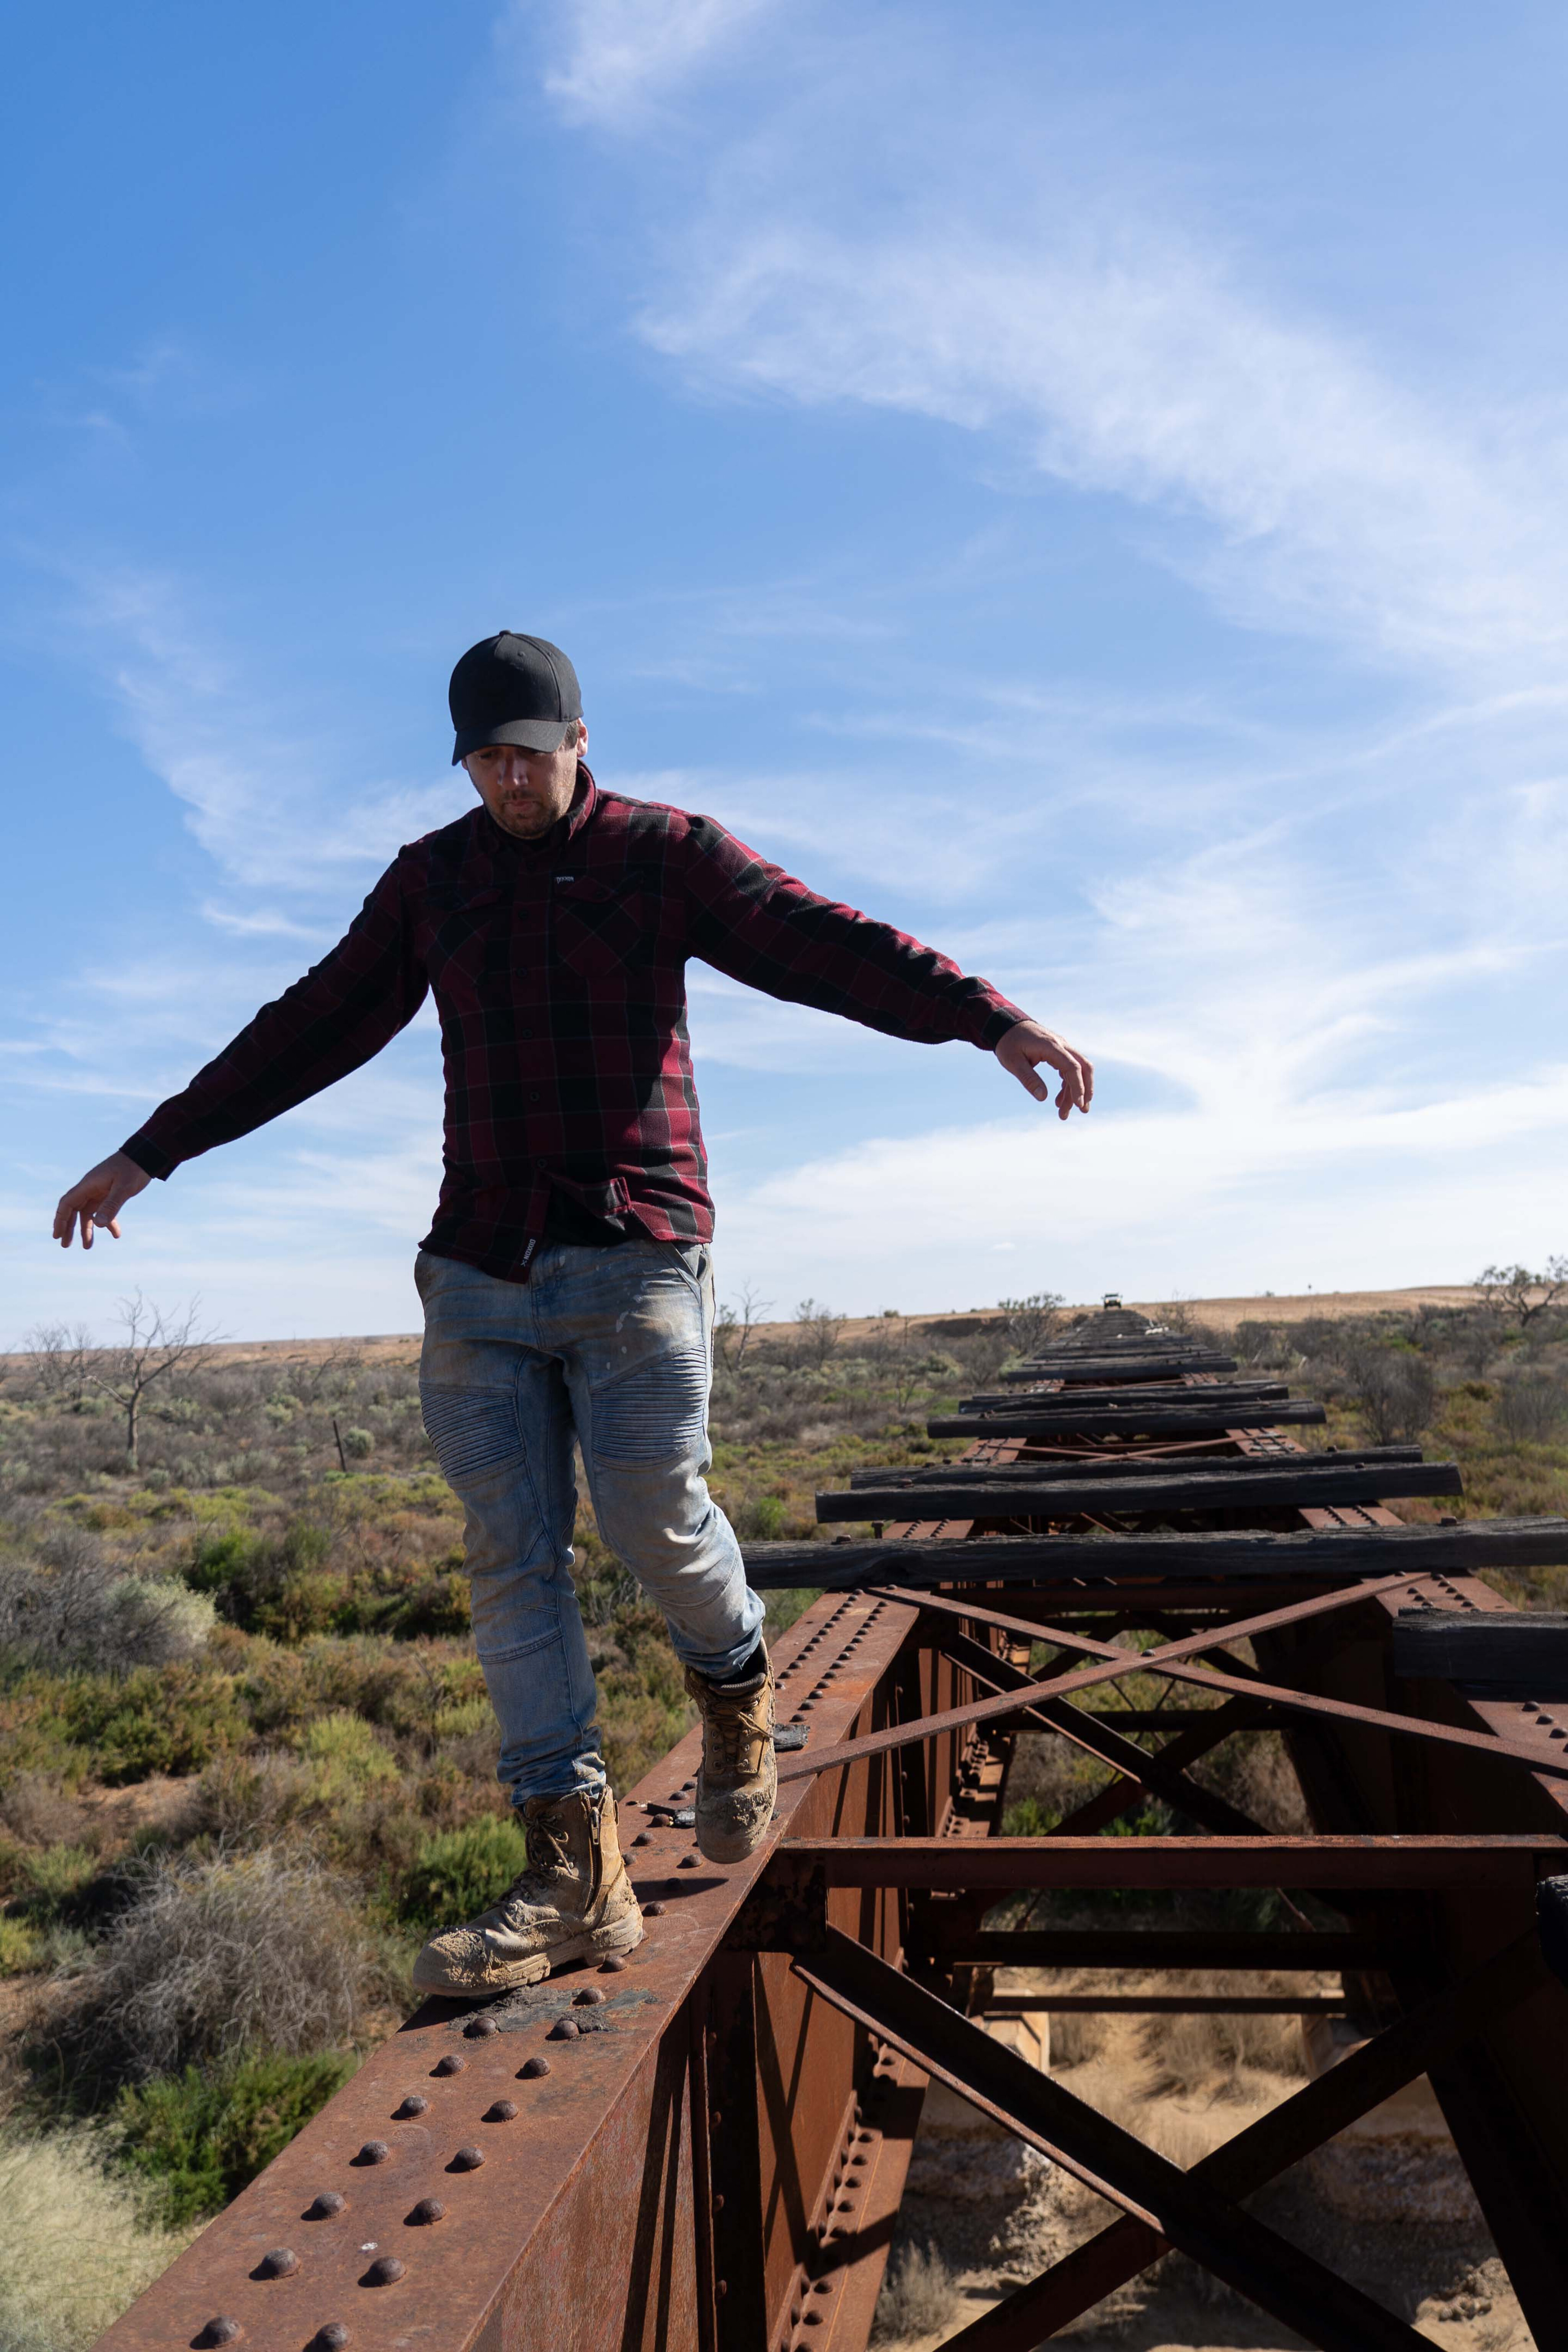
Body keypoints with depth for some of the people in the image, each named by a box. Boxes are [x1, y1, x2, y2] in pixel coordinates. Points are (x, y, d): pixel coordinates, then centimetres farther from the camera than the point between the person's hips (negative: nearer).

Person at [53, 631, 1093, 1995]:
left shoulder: (668, 852, 5)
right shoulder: (430, 881, 16)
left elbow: (826, 945, -7)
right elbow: (315, 1027, 20)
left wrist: (990, 1017, -22)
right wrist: (155, 1149, 22)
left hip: (632, 1254, -3)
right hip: (479, 1269, 4)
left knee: (653, 1514, -10)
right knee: (512, 1556, -1)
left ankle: (739, 1698, 25)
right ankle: (576, 1876, 7)